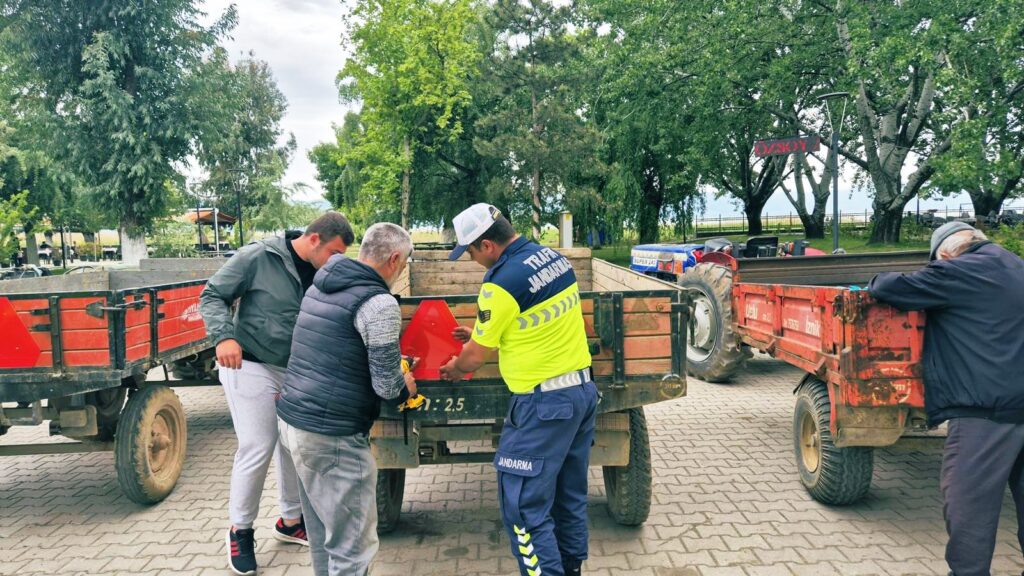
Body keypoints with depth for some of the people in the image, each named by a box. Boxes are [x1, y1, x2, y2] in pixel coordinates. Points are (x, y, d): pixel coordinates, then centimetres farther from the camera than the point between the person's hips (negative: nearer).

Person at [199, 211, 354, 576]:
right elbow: (212, 295, -10)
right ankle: (240, 530, 18)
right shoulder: (258, 258, -15)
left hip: (295, 372, 6)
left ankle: (291, 520, 33)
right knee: (257, 449, -3)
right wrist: (224, 336, -25)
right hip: (250, 367, -6)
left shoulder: (324, 274, 1)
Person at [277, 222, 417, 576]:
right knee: (352, 545, 2)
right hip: (331, 438, -9)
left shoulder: (320, 286, 11)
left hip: (291, 420, 9)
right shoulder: (379, 303, -15)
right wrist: (406, 389, 9)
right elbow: (387, 386, -14)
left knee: (322, 531, 23)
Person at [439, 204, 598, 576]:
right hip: (583, 390, 9)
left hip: (544, 403, -9)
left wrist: (454, 369, 15)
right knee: (570, 494, 20)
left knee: (524, 507, 1)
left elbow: (476, 357, -7)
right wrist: (481, 334, 26)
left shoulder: (501, 282, -18)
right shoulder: (554, 258, 6)